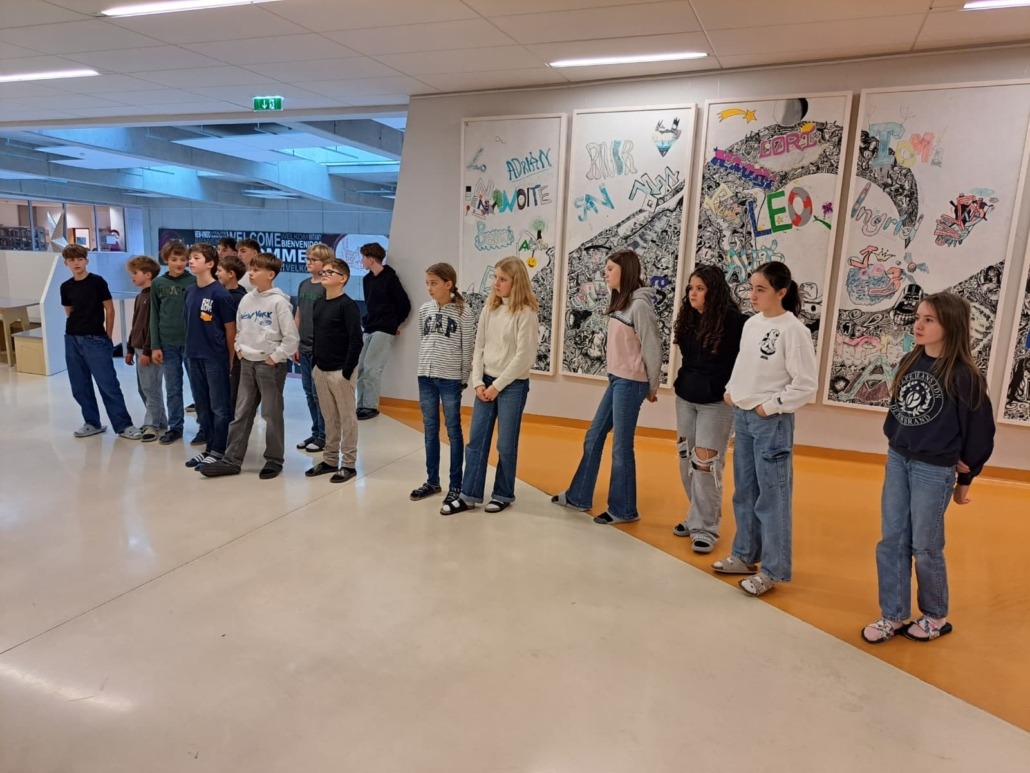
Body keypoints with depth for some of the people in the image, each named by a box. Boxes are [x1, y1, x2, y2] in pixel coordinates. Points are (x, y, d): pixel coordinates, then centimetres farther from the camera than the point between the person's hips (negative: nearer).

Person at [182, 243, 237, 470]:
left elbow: (230, 328, -8)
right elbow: (189, 324, 16)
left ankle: (219, 451, 12)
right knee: (202, 406, 14)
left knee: (220, 406, 3)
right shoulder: (190, 292, 8)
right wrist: (190, 349, 13)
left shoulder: (219, 293, -11)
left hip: (215, 358, -7)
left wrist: (231, 359, -6)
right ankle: (209, 447, 25)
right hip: (194, 357, 7)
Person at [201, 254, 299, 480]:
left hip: (270, 364, -6)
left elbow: (291, 337, -14)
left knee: (272, 414, 4)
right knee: (241, 413, 9)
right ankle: (231, 460, 15)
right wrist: (239, 349, 6)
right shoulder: (246, 299, 8)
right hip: (247, 363, 6)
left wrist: (275, 357, -13)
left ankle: (274, 460, 16)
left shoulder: (279, 301, -11)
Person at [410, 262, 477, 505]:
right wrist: (424, 368, 11)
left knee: (453, 431, 4)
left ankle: (456, 485, 13)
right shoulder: (424, 309, 6)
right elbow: (421, 342, 13)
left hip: (450, 378, -5)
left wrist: (464, 378, -5)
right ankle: (432, 481, 24)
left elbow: (468, 348, -6)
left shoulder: (463, 312, -8)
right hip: (426, 377, 5)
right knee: (430, 430, 12)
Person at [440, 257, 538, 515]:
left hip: (512, 385, -5)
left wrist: (498, 385, -13)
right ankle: (469, 495, 16)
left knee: (506, 444, 5)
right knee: (476, 440, 7)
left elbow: (524, 357, -16)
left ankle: (503, 495, 21)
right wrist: (478, 382, -2)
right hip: (486, 382, 6)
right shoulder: (489, 308, 7)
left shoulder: (525, 313, -11)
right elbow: (479, 347, 8)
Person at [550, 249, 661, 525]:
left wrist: (652, 386, -6)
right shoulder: (619, 301, 14)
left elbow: (652, 347, -14)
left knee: (621, 446, 0)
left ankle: (624, 509, 15)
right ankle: (578, 496, 29)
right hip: (615, 380, 9)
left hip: (630, 383, -9)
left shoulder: (639, 304, -15)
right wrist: (614, 377, 7)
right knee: (593, 437, 16)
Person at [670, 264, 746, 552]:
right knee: (686, 461, 12)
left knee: (705, 464, -5)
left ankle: (706, 527, 8)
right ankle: (698, 516, 27)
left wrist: (730, 392, -16)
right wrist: (683, 383, 12)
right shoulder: (689, 318, 6)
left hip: (716, 403, -7)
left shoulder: (732, 321, -14)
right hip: (685, 398, 7)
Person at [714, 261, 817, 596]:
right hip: (742, 416, 8)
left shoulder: (793, 330, -14)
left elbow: (806, 385, -14)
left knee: (771, 496, 0)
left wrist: (771, 406, -13)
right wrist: (731, 391, 5)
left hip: (772, 422, -8)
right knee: (744, 491, 17)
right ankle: (746, 555, 32)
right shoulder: (751, 324, 7)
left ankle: (773, 570, 13)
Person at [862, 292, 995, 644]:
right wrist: (896, 443, 7)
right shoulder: (910, 362, 3)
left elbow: (979, 430, -8)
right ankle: (892, 616, 20)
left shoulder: (964, 375, -14)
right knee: (891, 541, 8)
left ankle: (936, 617, 29)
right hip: (897, 461, 6)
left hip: (934, 470, -6)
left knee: (924, 547, 6)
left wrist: (965, 478, -1)